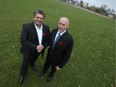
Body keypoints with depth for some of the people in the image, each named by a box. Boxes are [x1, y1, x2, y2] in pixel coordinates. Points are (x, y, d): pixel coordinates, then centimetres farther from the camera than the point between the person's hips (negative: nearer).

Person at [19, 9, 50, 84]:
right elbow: (23, 41, -27)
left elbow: (49, 39, -6)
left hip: (39, 50, 4)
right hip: (29, 51, -3)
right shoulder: (26, 26, -26)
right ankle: (22, 75, 53)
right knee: (25, 63, 21)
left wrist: (43, 46, -23)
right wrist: (35, 47, -31)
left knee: (34, 60, 34)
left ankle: (32, 65, 70)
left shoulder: (46, 27, -14)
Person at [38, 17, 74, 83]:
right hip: (49, 55, 3)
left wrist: (60, 65, -15)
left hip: (57, 59, -2)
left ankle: (51, 75, 65)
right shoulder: (53, 31, -19)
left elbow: (67, 54, -21)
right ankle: (44, 71, 67)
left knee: (53, 68, 29)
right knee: (46, 64, 31)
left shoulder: (69, 39, -32)